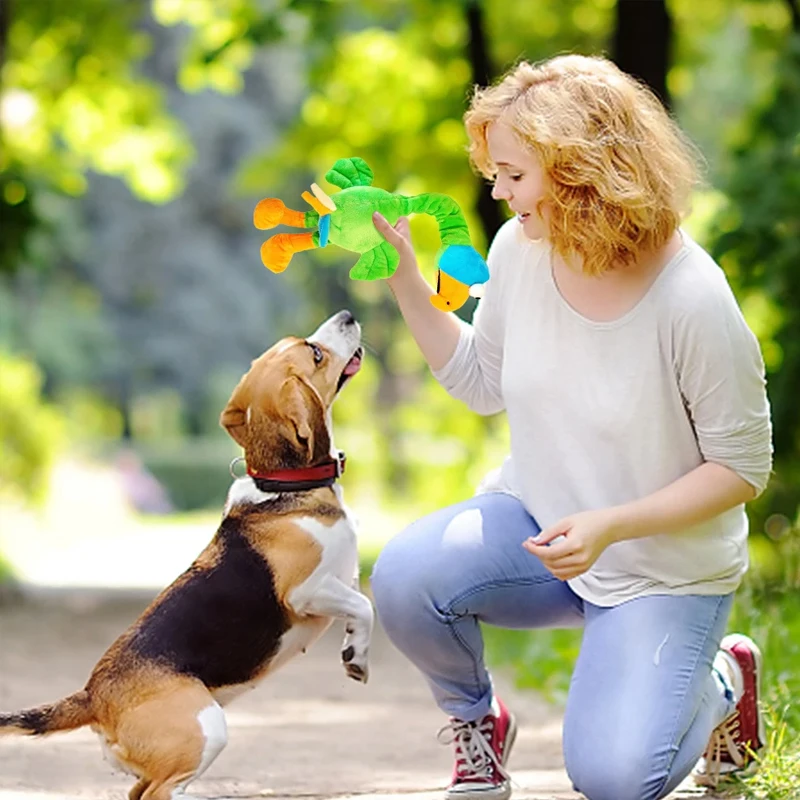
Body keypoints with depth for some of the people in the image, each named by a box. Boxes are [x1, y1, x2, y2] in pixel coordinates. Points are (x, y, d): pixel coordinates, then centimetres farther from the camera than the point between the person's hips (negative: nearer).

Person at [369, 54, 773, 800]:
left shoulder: (693, 302, -25)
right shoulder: (519, 250, -9)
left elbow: (742, 467, -15)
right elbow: (482, 383, 9)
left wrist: (611, 526, -27)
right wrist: (403, 275, -3)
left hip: (663, 567, -4)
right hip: (533, 517, 4)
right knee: (405, 578, -27)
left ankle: (720, 684, 17)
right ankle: (475, 722, 6)